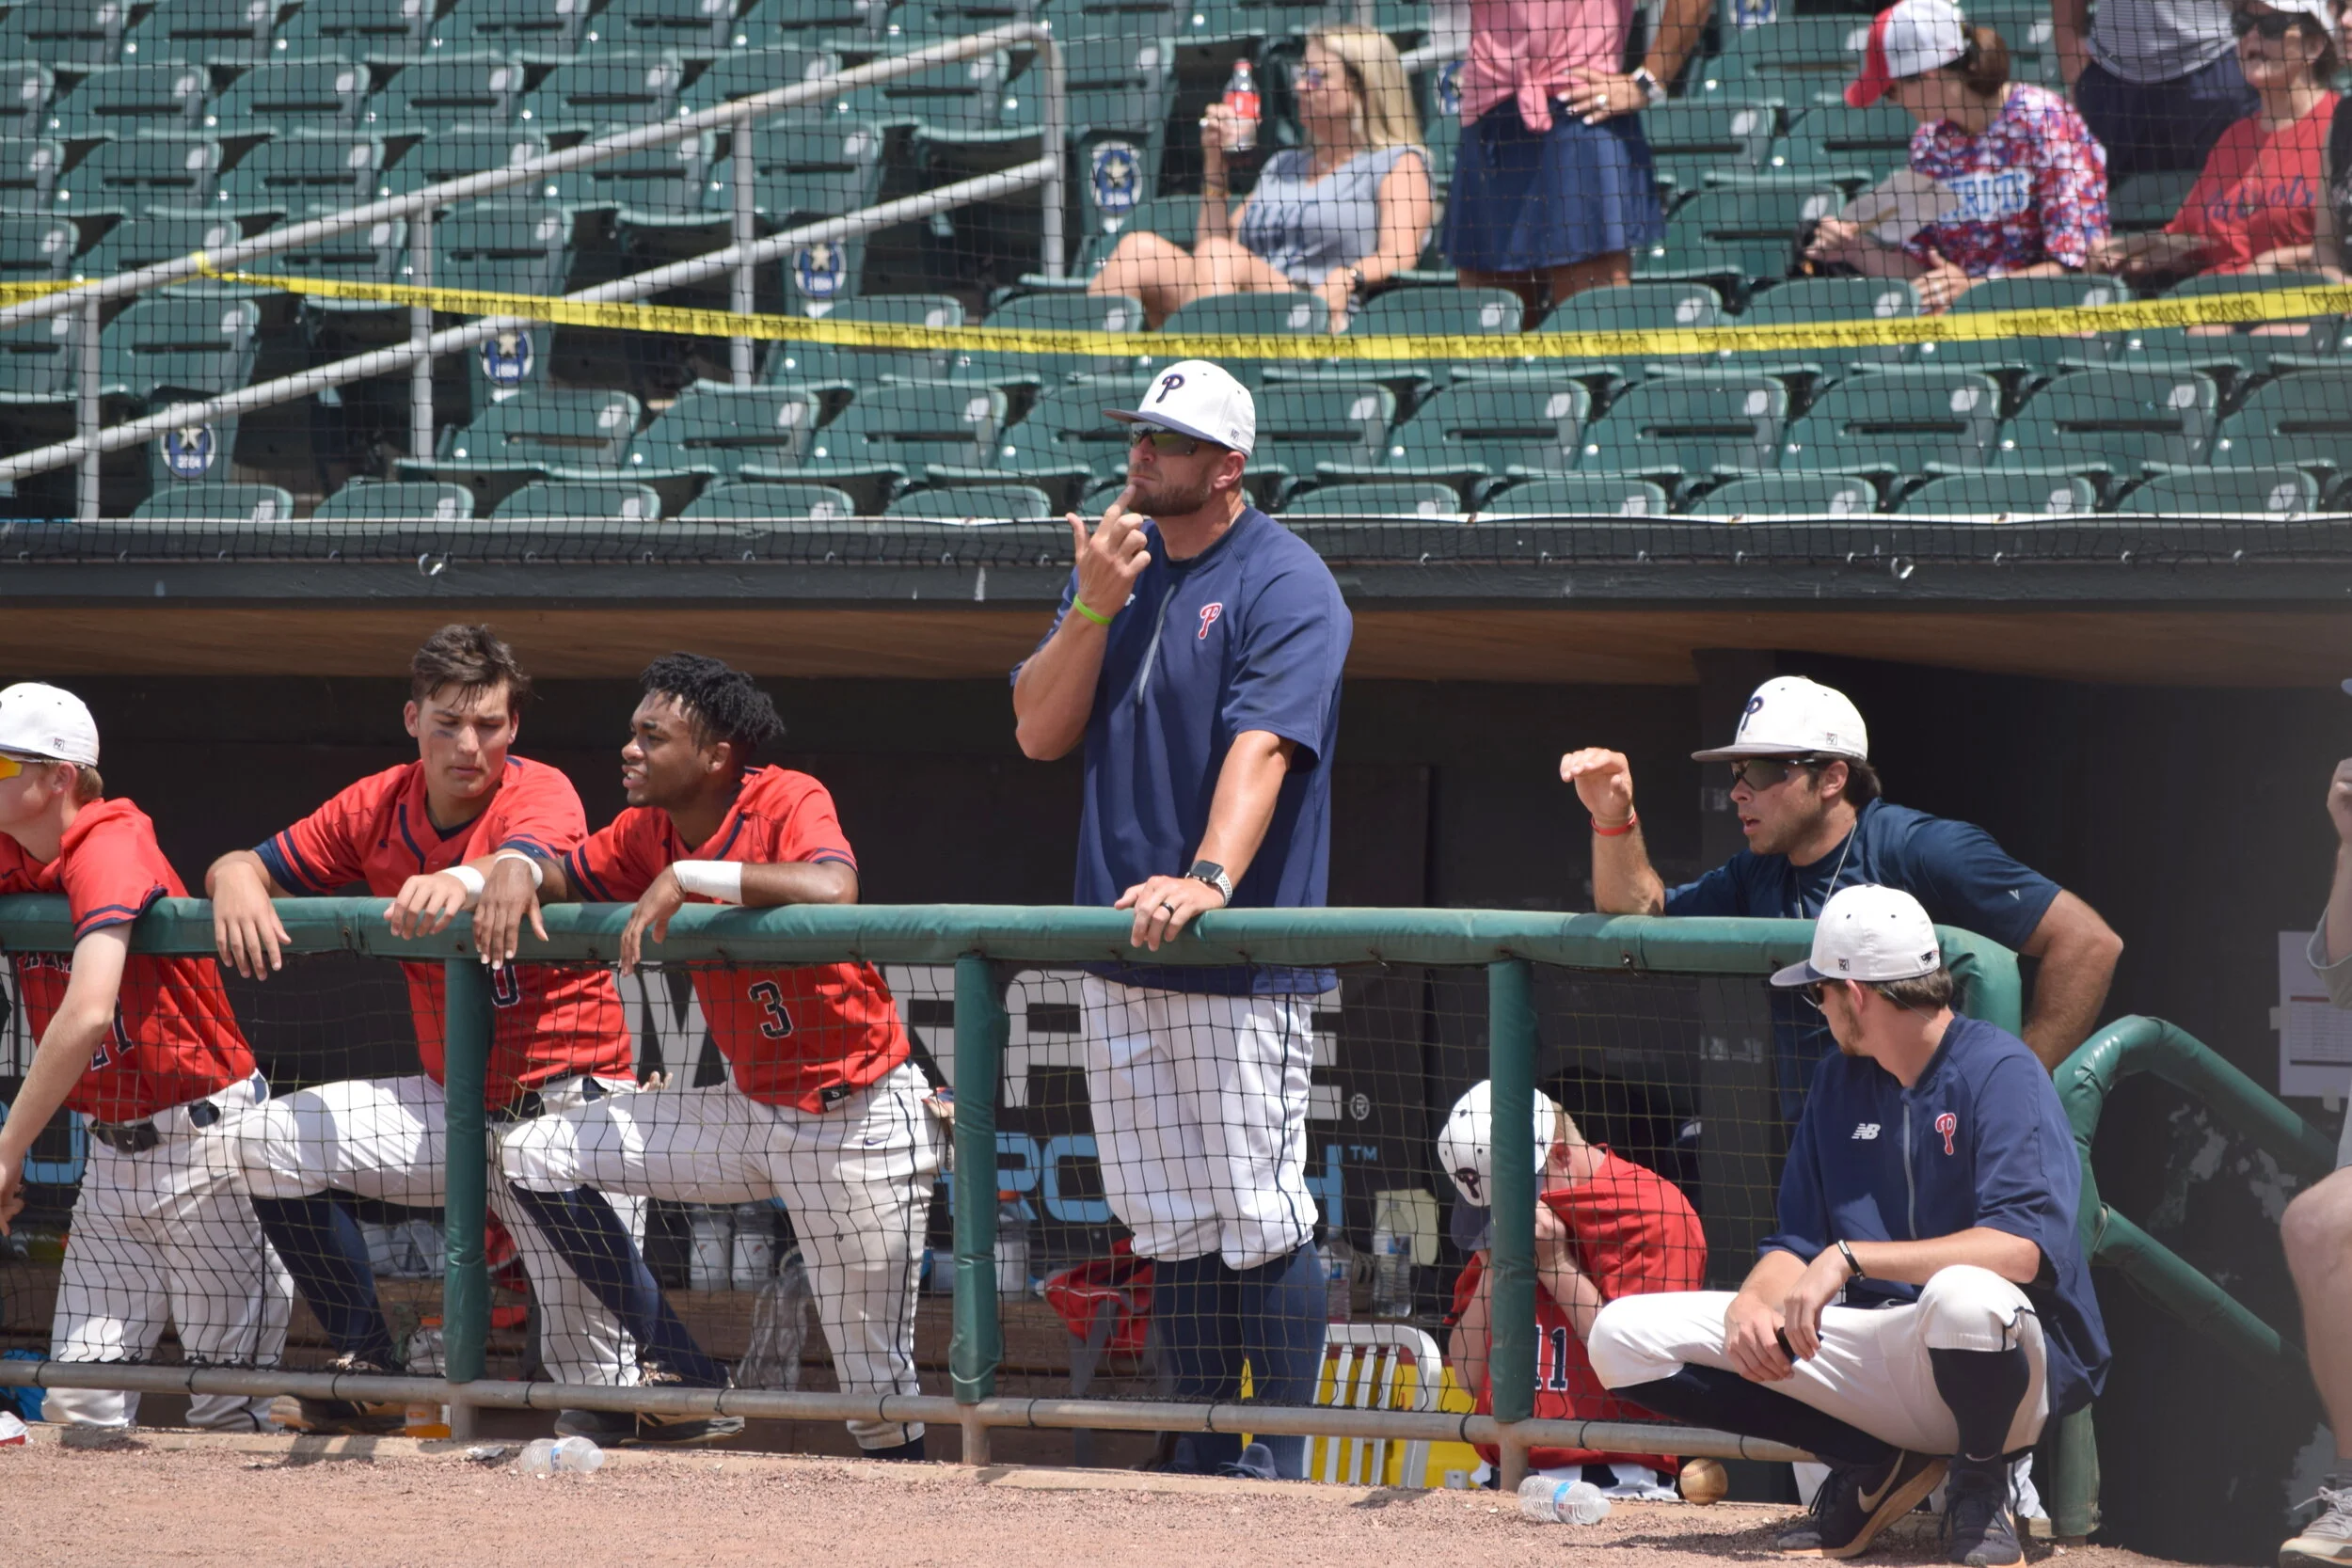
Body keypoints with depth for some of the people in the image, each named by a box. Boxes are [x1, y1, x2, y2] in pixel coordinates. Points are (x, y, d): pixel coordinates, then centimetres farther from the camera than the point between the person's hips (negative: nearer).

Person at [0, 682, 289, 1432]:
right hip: (112, 1150, 8)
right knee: (79, 1401, 0)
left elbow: (88, 1014, -31)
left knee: (228, 1408, -4)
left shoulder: (108, 851, -19)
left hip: (203, 1139, -8)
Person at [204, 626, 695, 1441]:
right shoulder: (377, 808, 1)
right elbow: (249, 868, 2)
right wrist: (238, 883, -25)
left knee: (593, 1367, -10)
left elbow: (524, 868, -37)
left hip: (564, 1104, -5)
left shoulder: (541, 794, -15)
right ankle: (367, 1364, -1)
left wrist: (465, 880, -62)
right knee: (266, 1142, -13)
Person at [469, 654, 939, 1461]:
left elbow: (831, 890, -39)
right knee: (537, 1157, 0)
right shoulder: (649, 831, 1)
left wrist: (687, 876, -34)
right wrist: (517, 870, -12)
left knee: (875, 1383, -3)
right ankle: (684, 1381, 5)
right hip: (750, 1111, 7)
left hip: (859, 1122, -7)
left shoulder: (790, 803, -20)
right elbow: (566, 873, 12)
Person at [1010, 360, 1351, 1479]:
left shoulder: (1283, 583, -8)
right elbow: (1039, 733, 9)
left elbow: (1263, 745, -22)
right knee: (1171, 1227, 9)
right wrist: (1094, 607, -6)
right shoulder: (1118, 559, 14)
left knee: (1259, 1226, -7)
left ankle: (1286, 1463, -1)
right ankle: (1205, 1459, 15)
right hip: (1120, 951, 7)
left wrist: (1210, 876, -37)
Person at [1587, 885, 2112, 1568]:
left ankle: (1980, 1482, -9)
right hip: (1873, 1349, 7)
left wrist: (1851, 1257, -30)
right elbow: (1799, 1244, 13)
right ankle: (1874, 1466, 4)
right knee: (1623, 1337, -4)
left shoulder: (1999, 1071, -13)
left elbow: (2024, 1247, -27)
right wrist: (1752, 1302, -11)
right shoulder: (1840, 1082, 12)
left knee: (1964, 1297, -45)